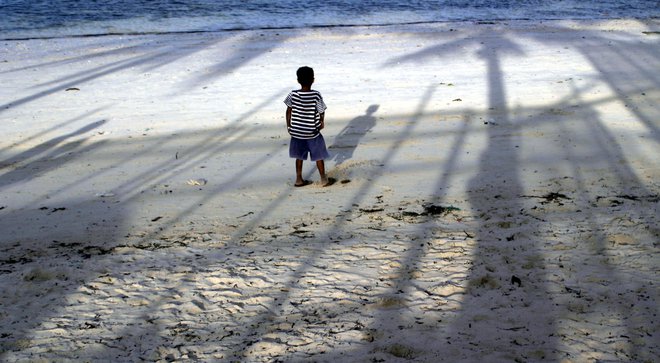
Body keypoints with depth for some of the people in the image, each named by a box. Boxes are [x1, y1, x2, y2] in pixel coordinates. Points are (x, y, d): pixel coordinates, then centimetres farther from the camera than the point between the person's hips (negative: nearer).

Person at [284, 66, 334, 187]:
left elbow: (289, 111, -3)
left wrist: (289, 126, 10)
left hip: (296, 132, 3)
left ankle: (299, 180, 23)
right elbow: (321, 112, -9)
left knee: (299, 156, 17)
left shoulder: (293, 94, -11)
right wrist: (322, 123, 11)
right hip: (313, 132, -3)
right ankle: (324, 179, 20)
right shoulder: (316, 95, -17)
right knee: (319, 156, 12)